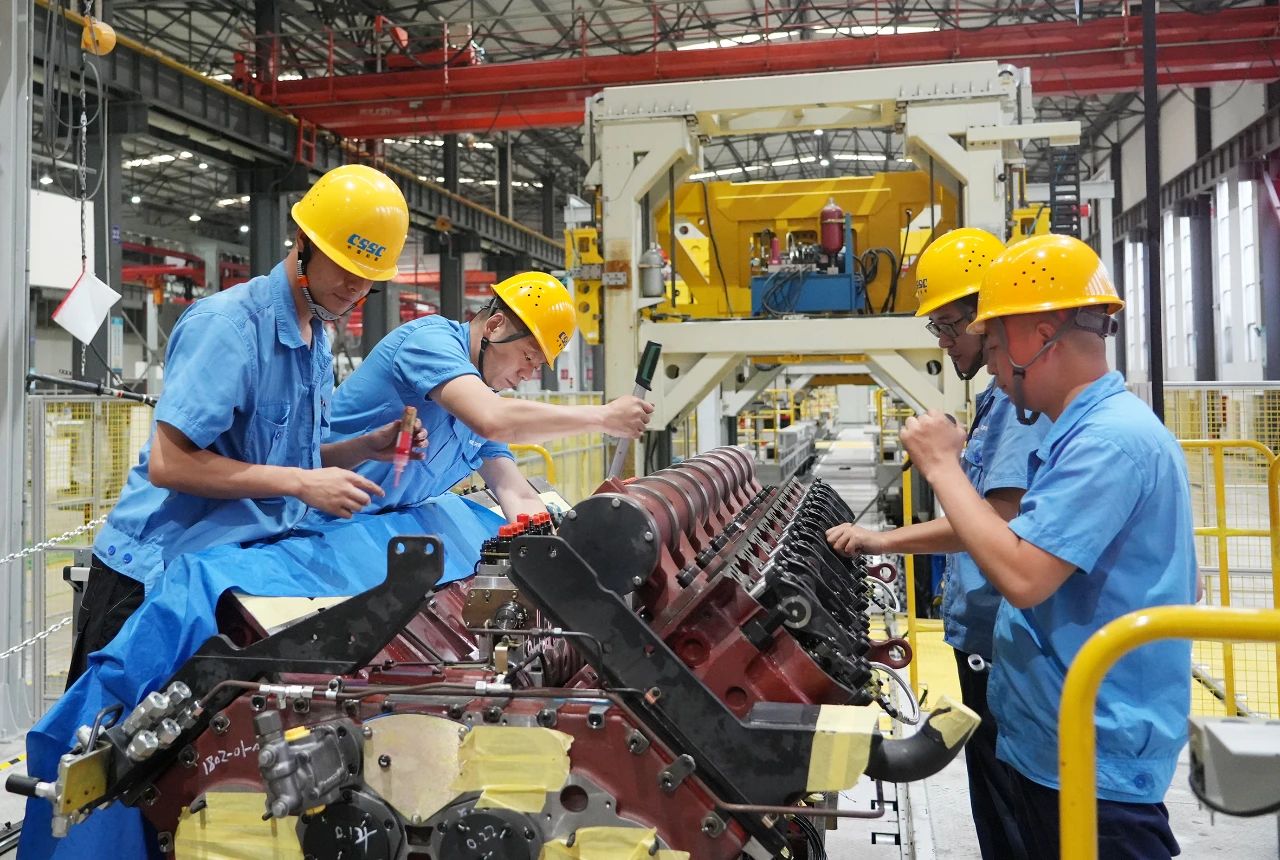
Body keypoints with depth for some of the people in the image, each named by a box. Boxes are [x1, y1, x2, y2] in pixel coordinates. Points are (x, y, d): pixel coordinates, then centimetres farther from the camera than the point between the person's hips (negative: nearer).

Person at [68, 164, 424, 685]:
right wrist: (300, 483, -25)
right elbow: (169, 464, -25)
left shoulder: (317, 343, 10)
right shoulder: (227, 324, -19)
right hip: (151, 573, -8)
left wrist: (366, 448, -3)